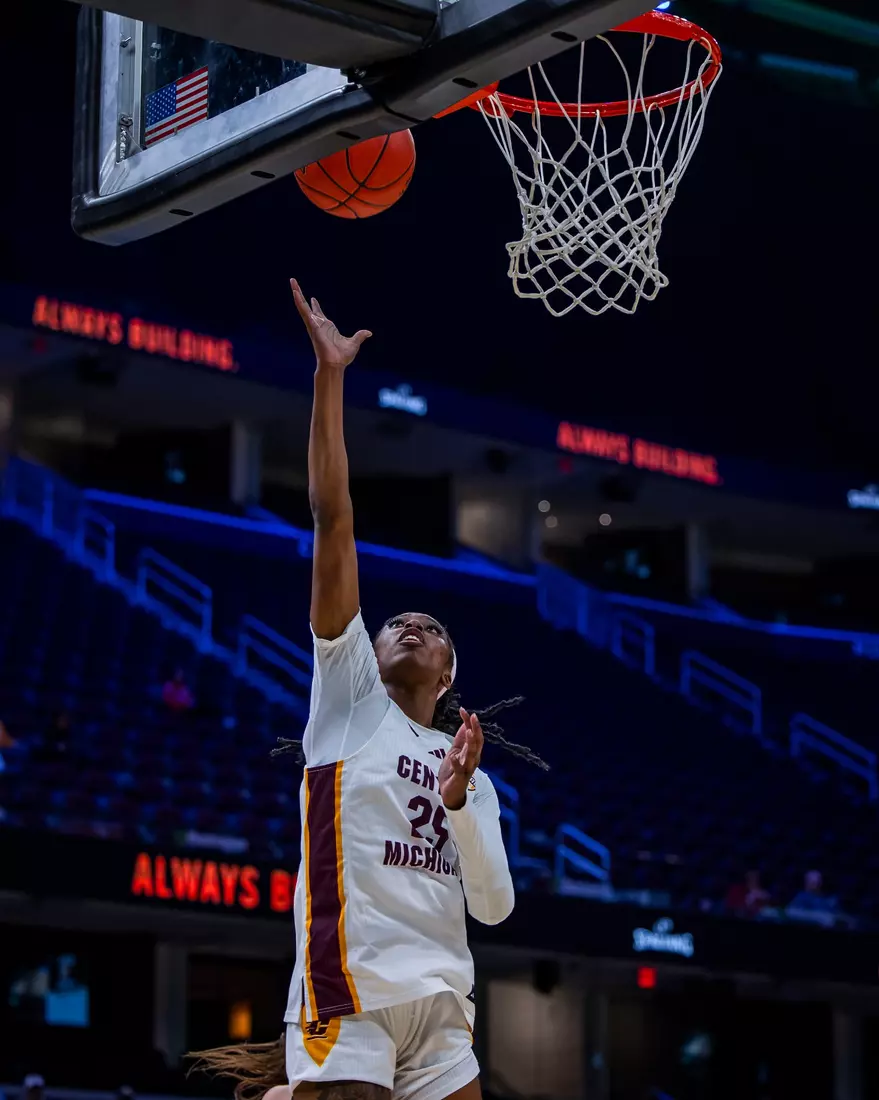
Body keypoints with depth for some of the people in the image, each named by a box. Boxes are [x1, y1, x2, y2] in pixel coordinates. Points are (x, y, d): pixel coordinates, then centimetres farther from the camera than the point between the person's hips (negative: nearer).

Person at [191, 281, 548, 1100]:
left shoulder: (471, 773, 24)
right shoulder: (350, 695, 12)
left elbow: (495, 906, 10)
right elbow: (333, 519, 4)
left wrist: (457, 799, -4)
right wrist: (329, 374, -1)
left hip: (441, 1003, 5)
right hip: (351, 990, -5)